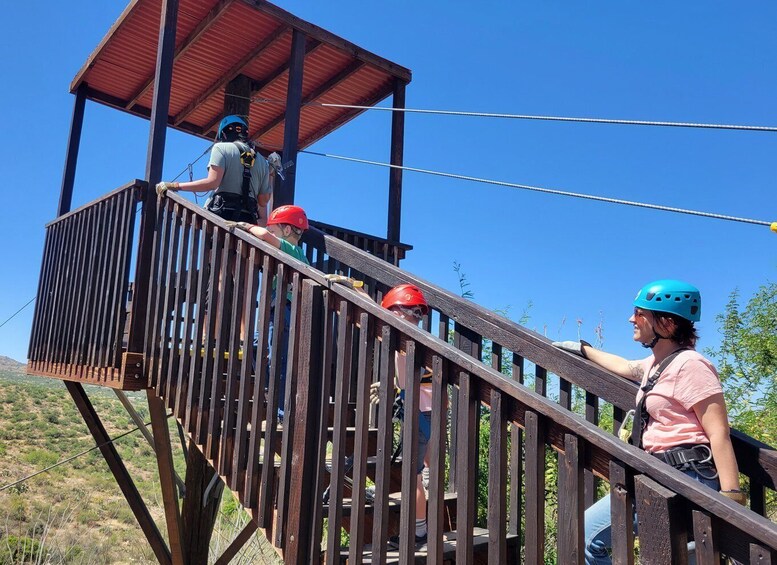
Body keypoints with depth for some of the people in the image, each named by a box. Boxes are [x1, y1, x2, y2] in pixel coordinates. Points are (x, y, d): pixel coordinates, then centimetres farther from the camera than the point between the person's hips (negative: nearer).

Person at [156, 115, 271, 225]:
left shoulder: (222, 148, 6)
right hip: (248, 220, 5)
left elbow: (212, 182, -8)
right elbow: (263, 200, 15)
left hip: (223, 213, -5)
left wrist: (174, 186, -4)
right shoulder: (261, 161, 21)